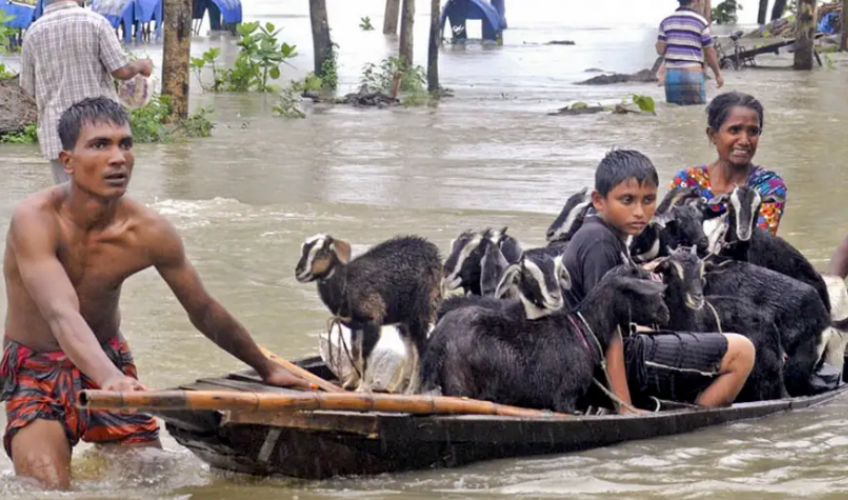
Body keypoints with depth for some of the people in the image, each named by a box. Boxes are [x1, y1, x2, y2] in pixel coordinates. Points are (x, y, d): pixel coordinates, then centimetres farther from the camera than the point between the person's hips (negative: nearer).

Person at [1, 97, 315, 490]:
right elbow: (63, 315, -40)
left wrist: (266, 368, 13)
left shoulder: (149, 233, -13)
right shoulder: (36, 220, -26)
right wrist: (109, 379, -58)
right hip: (35, 370, -4)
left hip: (110, 363, 4)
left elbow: (204, 312, 3)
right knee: (48, 493, -21)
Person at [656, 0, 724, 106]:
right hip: (692, 74, -4)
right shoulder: (701, 22, -4)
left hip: (671, 74, 4)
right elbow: (709, 52, -1)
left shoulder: (666, 22, 6)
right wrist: (718, 74, 10)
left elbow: (660, 50, 3)